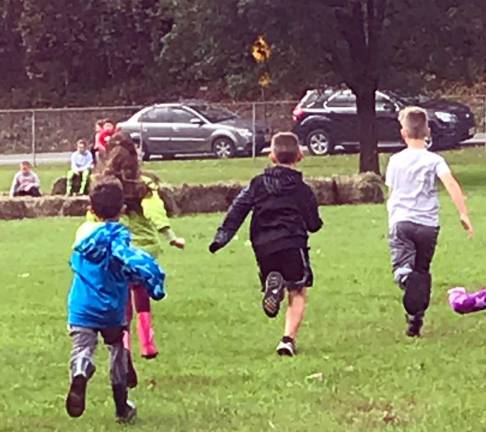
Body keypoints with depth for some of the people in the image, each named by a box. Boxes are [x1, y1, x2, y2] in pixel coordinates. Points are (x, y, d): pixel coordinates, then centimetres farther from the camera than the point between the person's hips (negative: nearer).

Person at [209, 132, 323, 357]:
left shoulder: (258, 184, 8)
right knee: (298, 293, 7)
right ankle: (288, 338, -9)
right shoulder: (302, 190, 1)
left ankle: (272, 285, -18)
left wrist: (222, 237, 1)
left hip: (263, 247, 3)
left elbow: (237, 210, 2)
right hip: (292, 244, -3)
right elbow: (313, 224, 4)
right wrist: (316, 221, 28)